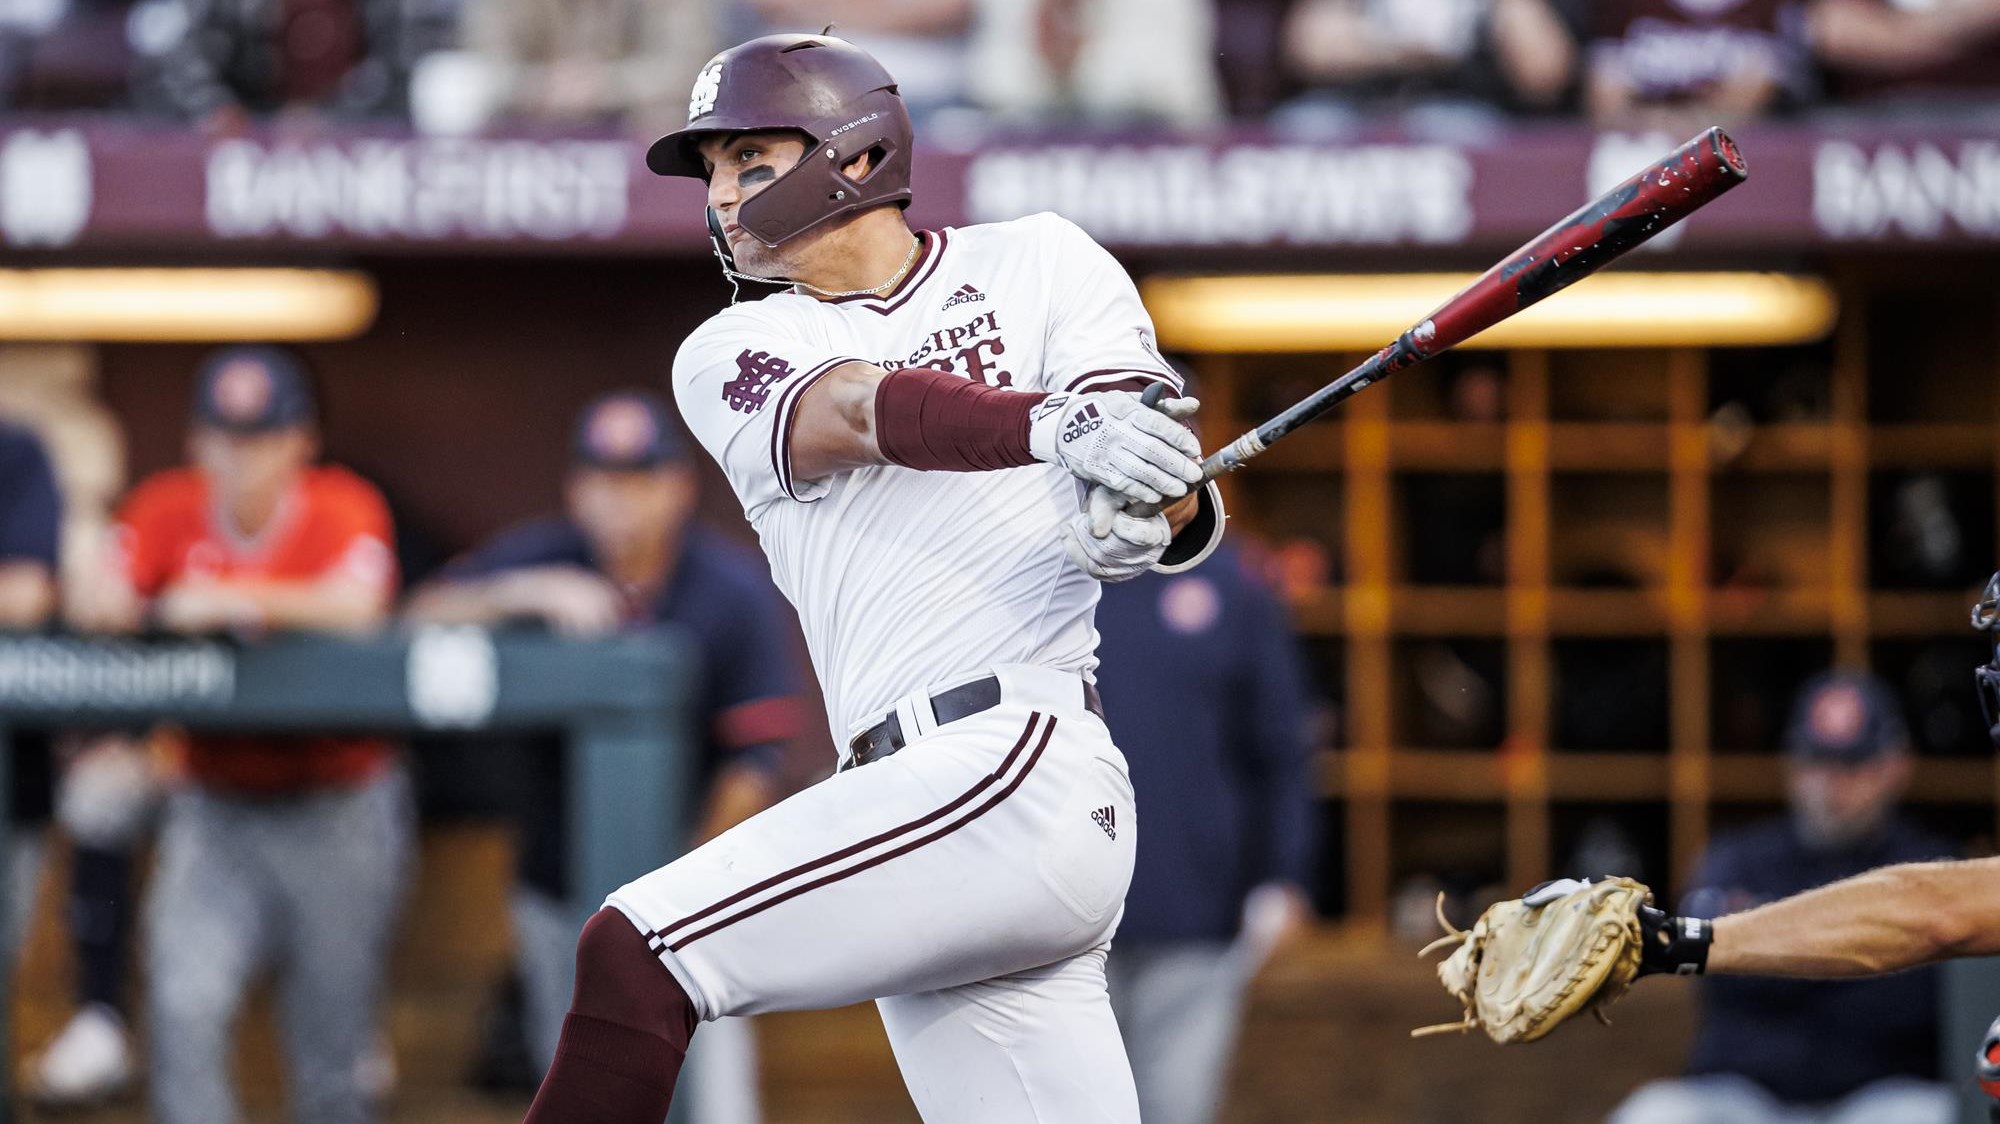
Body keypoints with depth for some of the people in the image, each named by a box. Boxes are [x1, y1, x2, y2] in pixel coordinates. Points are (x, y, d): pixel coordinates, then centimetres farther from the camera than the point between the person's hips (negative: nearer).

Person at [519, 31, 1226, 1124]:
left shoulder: (1039, 266, 8)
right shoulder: (732, 355, 16)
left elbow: (1172, 500, -5)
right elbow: (851, 415, -8)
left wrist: (1142, 515, -31)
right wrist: (1051, 427, -28)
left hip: (1021, 762, -5)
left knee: (632, 954, -17)